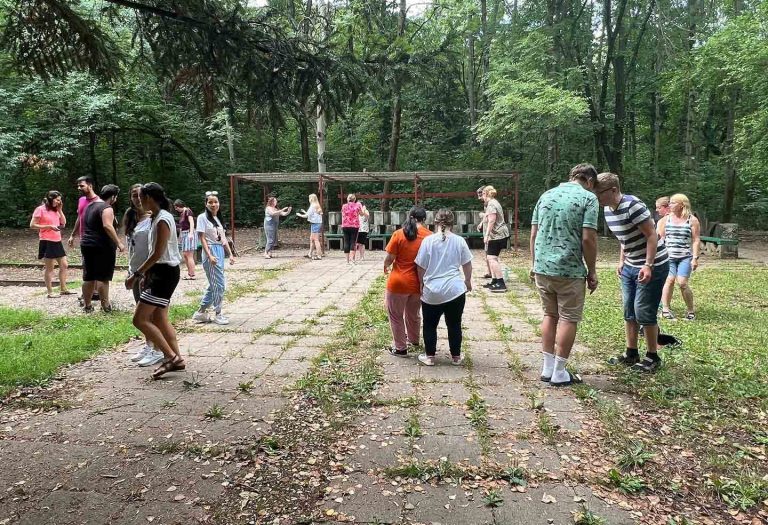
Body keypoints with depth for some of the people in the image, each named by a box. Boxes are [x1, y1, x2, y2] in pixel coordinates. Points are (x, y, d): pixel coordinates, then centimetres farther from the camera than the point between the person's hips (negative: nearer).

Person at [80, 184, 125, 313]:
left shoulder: (91, 205, 17)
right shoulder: (106, 208, -12)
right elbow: (107, 226, -25)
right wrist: (118, 243, -23)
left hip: (87, 245, 9)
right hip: (102, 247, -8)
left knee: (88, 277, 11)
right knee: (103, 277, -4)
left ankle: (87, 305, 16)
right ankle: (105, 306, 0)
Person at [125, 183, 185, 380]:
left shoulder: (162, 220, -18)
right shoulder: (158, 217, 13)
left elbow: (157, 254, -21)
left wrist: (136, 274, -17)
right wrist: (146, 274, 16)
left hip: (165, 273, -10)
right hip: (160, 272, 10)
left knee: (139, 319, -8)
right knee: (159, 319, 14)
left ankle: (171, 356, -3)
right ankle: (176, 359, 20)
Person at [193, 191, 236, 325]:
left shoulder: (217, 218, 15)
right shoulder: (202, 217, -6)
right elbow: (202, 238, -11)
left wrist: (230, 254, 10)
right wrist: (210, 256, -19)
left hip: (220, 251, 8)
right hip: (210, 252, -8)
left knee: (214, 284, 12)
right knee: (219, 284, -7)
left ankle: (201, 312, 22)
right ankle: (217, 314, 5)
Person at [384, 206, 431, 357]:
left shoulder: (399, 234, -11)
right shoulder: (429, 236, -5)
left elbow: (390, 258, -8)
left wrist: (385, 267, 13)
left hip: (398, 282, -4)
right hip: (418, 283, 4)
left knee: (396, 315, 13)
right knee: (413, 314, 25)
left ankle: (400, 348, 20)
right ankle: (413, 340, 44)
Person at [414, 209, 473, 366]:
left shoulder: (428, 240, -6)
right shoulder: (459, 241, -2)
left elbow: (420, 267, -3)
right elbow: (467, 265, 6)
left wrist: (421, 284, 13)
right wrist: (468, 281, 23)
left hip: (432, 291, -1)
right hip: (455, 290, 1)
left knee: (430, 325, 13)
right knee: (454, 325, 13)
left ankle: (430, 357, 20)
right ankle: (456, 357, 22)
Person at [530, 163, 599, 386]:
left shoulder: (546, 195, 11)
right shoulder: (588, 198, -5)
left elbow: (533, 234, 11)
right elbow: (588, 238, -12)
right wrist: (592, 271, -3)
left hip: (542, 268, 6)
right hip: (569, 270, -5)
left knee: (550, 315, 17)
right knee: (568, 319, 6)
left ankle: (547, 368, 21)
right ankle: (559, 373, 11)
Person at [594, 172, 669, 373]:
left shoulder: (633, 205, -23)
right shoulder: (608, 210, 3)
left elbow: (652, 235, -21)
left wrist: (648, 266, -25)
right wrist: (621, 262, 14)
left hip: (652, 266, -9)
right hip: (630, 266, 9)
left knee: (643, 313, -5)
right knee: (629, 311, 12)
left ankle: (652, 357, 11)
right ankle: (631, 353, 23)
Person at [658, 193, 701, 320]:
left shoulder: (692, 220, 2)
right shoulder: (666, 219, 9)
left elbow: (696, 241, 0)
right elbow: (660, 237, 11)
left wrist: (695, 258, -7)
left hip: (685, 257, -2)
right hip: (668, 256, 2)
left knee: (682, 283, -12)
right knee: (669, 280, -13)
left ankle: (691, 310, 5)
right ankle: (665, 309, -6)